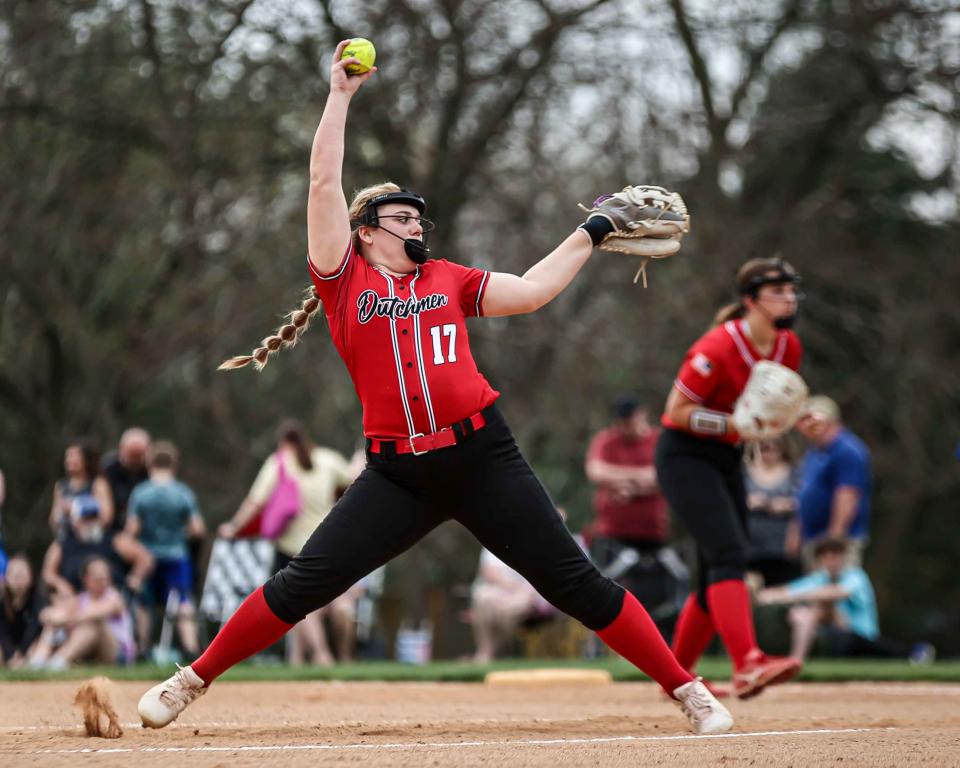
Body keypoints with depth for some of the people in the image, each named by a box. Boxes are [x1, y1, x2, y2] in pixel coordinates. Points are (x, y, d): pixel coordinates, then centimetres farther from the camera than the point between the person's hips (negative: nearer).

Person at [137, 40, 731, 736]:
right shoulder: (346, 277, 7)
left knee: (575, 584, 0)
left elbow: (531, 291, 11)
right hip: (398, 473, -1)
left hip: (483, 456, 1)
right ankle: (193, 681, 7)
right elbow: (324, 183, 2)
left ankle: (687, 690, 7)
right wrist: (340, 93, 4)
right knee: (302, 585, -8)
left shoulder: (449, 280, 15)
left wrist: (592, 233, 12)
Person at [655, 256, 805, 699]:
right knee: (729, 555, -26)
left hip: (728, 460, 9)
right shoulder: (718, 348, -23)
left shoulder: (788, 347, 0)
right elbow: (677, 411, -19)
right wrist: (735, 424, -28)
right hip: (685, 458, -9)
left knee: (715, 578, 11)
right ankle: (747, 665, -39)